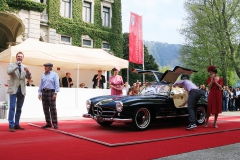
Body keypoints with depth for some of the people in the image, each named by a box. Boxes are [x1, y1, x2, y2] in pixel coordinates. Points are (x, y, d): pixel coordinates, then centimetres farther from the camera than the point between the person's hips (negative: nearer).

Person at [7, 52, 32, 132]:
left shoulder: (25, 67, 13)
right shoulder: (11, 65, 4)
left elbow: (29, 78, 6)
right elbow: (8, 72, -16)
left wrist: (28, 71, -12)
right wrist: (17, 65, -17)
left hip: (22, 90, 4)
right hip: (14, 89, -4)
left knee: (19, 108, 8)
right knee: (12, 107, -8)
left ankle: (16, 124, 15)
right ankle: (11, 125, -5)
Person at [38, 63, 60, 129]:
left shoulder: (54, 74, 0)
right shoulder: (43, 75, 15)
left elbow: (57, 84, -6)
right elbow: (41, 85, 15)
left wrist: (55, 93, -14)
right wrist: (39, 93, 7)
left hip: (51, 92, -5)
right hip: (44, 92, 5)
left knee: (53, 109, -6)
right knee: (45, 109, 5)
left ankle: (55, 124, -2)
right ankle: (48, 123, 12)